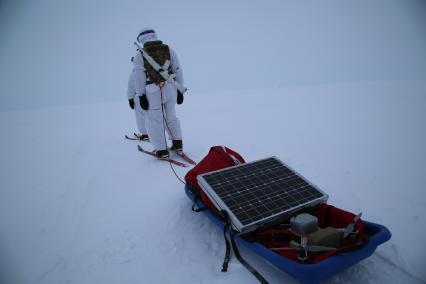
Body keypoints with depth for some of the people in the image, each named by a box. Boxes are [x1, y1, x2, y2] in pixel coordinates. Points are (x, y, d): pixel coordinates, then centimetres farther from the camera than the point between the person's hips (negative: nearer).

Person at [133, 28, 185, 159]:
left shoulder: (140, 55, 2)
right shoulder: (169, 50, 11)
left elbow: (139, 77, -4)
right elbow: (178, 71, 9)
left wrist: (141, 96, -1)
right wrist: (180, 90, 13)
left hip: (153, 92, -3)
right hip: (170, 89, 4)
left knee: (155, 121, 8)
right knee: (171, 117, 20)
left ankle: (162, 150, 10)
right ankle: (178, 143, 21)